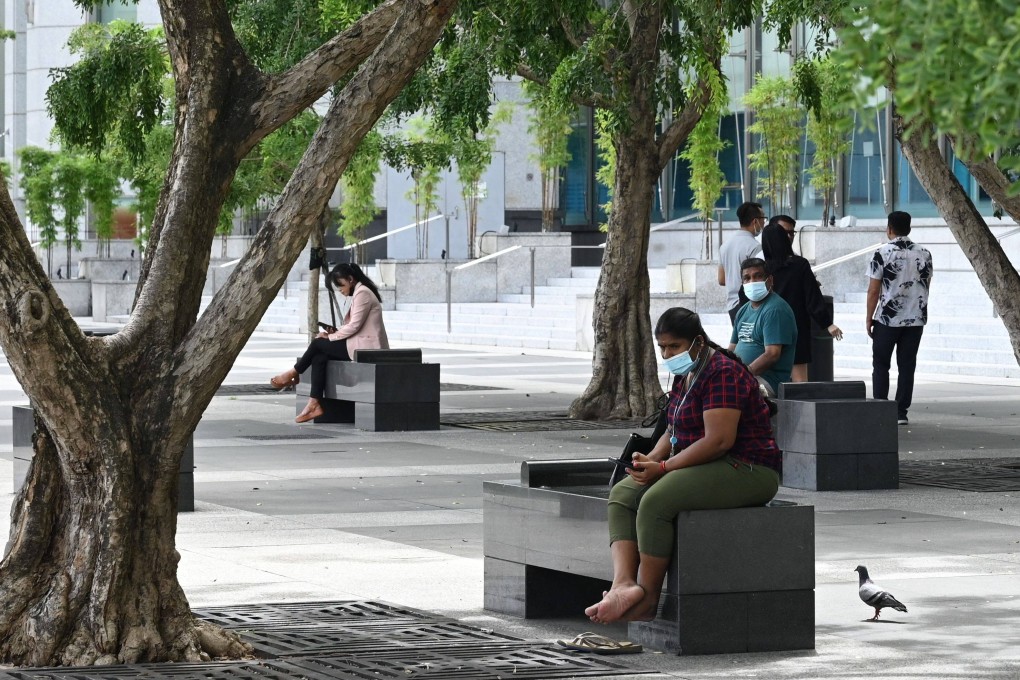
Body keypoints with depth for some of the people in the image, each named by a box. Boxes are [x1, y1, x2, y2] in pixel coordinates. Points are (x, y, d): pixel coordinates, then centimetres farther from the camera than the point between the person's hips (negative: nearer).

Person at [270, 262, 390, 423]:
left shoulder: (362, 293, -11)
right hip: (359, 345, 10)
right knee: (319, 357, -5)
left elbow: (354, 326, -17)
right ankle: (314, 404, -12)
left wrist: (330, 337, -8)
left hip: (365, 347, -10)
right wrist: (336, 332, 5)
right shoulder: (359, 293, 21)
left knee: (318, 343, -7)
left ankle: (293, 374, 13)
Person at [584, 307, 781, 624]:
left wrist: (664, 467, -22)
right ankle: (624, 582, -23)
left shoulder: (723, 373, -16)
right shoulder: (684, 375, 15)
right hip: (703, 467, 11)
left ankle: (646, 599, -20)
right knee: (622, 494, -4)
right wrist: (651, 459, -3)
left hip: (746, 472, -11)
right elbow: (674, 432, 20)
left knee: (656, 500, -29)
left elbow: (719, 440, -24)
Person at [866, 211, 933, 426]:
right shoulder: (924, 254, 4)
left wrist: (869, 319, 0)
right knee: (907, 366, 7)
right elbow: (926, 286, 12)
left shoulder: (882, 254, -10)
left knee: (880, 365, 7)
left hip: (887, 319, -4)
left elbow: (873, 290, -9)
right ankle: (901, 412, 4)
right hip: (916, 319, 4)